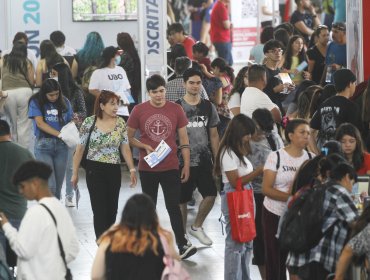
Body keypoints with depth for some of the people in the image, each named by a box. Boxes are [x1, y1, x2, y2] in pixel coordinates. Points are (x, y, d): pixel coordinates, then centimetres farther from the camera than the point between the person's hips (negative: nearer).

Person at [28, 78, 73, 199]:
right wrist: (58, 134, -22)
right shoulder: (36, 102, -2)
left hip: (61, 145, 3)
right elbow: (39, 123, -11)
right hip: (43, 144, -3)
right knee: (50, 186, -13)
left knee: (58, 186, 5)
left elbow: (70, 122, 9)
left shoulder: (64, 102, 8)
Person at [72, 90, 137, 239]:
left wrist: (132, 169, -4)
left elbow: (125, 148, 4)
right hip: (95, 170, -3)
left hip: (114, 170, 3)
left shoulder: (120, 123, 0)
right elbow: (80, 149, 0)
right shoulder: (89, 123, -7)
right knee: (100, 210, -8)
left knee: (112, 210, 9)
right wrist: (75, 173, 1)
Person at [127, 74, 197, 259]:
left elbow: (183, 139, 4)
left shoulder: (176, 110, -2)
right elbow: (129, 138, 4)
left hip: (171, 168, -1)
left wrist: (187, 165, 1)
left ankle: (182, 244, -4)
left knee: (173, 206, -5)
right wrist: (145, 147, -14)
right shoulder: (139, 111, -3)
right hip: (147, 168, 1)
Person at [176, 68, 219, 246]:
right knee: (182, 200, 5)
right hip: (183, 161, -3)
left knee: (211, 195, -7)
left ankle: (197, 227, 15)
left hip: (204, 160, 3)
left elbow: (214, 136, 13)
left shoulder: (208, 107, 7)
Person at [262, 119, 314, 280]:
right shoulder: (275, 157, -7)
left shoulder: (311, 158, 2)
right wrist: (291, 197, -22)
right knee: (274, 258, 5)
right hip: (275, 214, -2)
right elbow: (266, 189, -12)